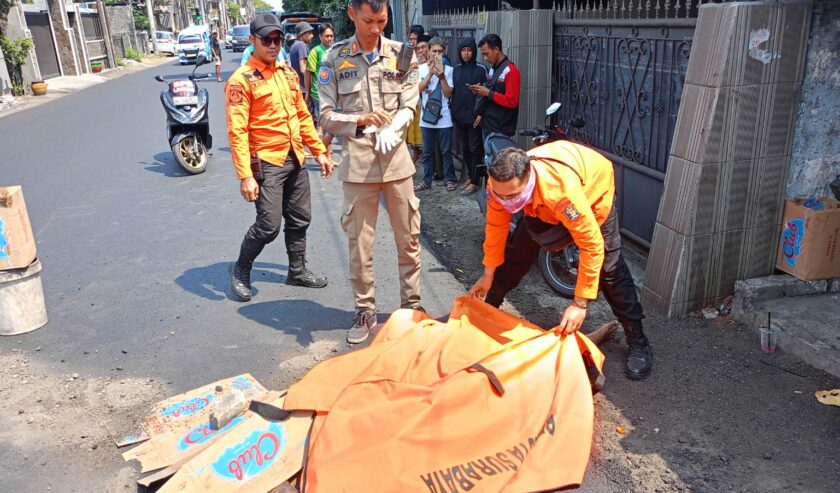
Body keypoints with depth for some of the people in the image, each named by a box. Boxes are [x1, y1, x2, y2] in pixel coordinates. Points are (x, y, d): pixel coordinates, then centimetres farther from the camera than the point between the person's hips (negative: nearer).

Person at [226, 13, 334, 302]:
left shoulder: (288, 73, 11)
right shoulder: (241, 80, -11)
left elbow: (303, 115, 18)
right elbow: (237, 132, -15)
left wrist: (319, 151, 13)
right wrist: (245, 176, -21)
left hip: (295, 160, 7)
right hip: (266, 163, -7)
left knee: (300, 220, 13)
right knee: (269, 226, -6)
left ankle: (297, 271, 31)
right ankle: (240, 270, 18)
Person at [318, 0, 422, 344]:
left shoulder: (401, 54, 4)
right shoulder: (335, 58, 0)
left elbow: (409, 106, 1)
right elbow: (326, 116, -1)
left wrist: (390, 130, -19)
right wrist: (361, 120, -19)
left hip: (396, 158, 1)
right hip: (358, 161, -1)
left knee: (408, 237, 8)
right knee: (359, 241, 5)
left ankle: (411, 303, 25)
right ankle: (365, 310, 20)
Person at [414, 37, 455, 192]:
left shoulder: (448, 70, -2)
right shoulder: (422, 68, 3)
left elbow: (448, 93, -5)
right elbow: (419, 89, -8)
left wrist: (441, 77, -18)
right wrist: (430, 73, -16)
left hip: (444, 117, -2)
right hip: (426, 116, 2)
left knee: (446, 151, 5)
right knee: (427, 152, 10)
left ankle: (449, 179, 17)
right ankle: (426, 181, 18)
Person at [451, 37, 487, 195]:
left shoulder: (480, 69, -3)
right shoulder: (456, 69, 10)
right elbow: (452, 92, 14)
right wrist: (453, 112, 9)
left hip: (474, 115, -5)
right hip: (459, 115, 5)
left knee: (475, 148, -1)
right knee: (464, 148, 11)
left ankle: (475, 181, 5)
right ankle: (471, 176, 24)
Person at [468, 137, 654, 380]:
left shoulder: (562, 190, -48)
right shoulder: (500, 184, -32)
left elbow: (592, 246, -41)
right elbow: (496, 227, -14)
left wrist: (580, 303, -39)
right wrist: (488, 275, -4)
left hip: (593, 187, -4)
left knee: (609, 267, -8)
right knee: (516, 253, 1)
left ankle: (638, 341, 4)